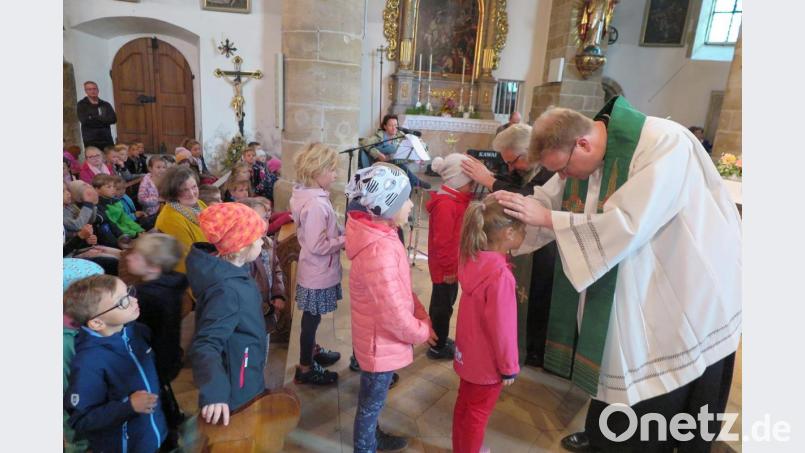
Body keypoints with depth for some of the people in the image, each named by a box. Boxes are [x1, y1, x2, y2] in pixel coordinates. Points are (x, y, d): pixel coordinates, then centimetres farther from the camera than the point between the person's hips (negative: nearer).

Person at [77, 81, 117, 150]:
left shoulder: (106, 105, 15)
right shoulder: (81, 105, 7)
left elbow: (113, 119, 0)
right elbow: (84, 120, -8)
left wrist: (94, 118, -6)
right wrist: (103, 119, -4)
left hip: (107, 140, 3)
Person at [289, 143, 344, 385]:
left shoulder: (308, 195, 3)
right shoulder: (316, 204, -28)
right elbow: (318, 246, -28)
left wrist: (341, 234, 2)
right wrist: (346, 240, -18)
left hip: (316, 271, 9)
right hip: (318, 274, -9)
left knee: (312, 318, 25)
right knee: (311, 319, 8)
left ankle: (312, 351, 45)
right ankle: (305, 369, 25)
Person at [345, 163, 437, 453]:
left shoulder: (379, 234, -3)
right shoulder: (379, 250, -34)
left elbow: (400, 287, 8)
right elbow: (394, 312, -29)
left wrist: (421, 315, 2)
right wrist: (422, 332, -12)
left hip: (379, 336, 9)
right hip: (381, 341, -9)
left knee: (372, 400, 30)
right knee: (372, 402, 16)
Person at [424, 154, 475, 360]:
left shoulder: (455, 199, 7)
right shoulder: (446, 205, -26)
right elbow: (442, 241, -26)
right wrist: (448, 268, -20)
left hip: (452, 264, 10)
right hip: (445, 268, -10)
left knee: (443, 303, 22)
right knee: (443, 306, 4)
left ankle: (439, 339, 38)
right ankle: (438, 347, 20)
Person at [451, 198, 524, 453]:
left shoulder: (473, 260, -9)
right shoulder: (500, 275, -33)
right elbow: (502, 328, -25)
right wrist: (509, 367, -12)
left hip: (467, 353, 7)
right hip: (487, 361, -7)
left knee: (464, 405, 26)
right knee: (477, 415, 16)